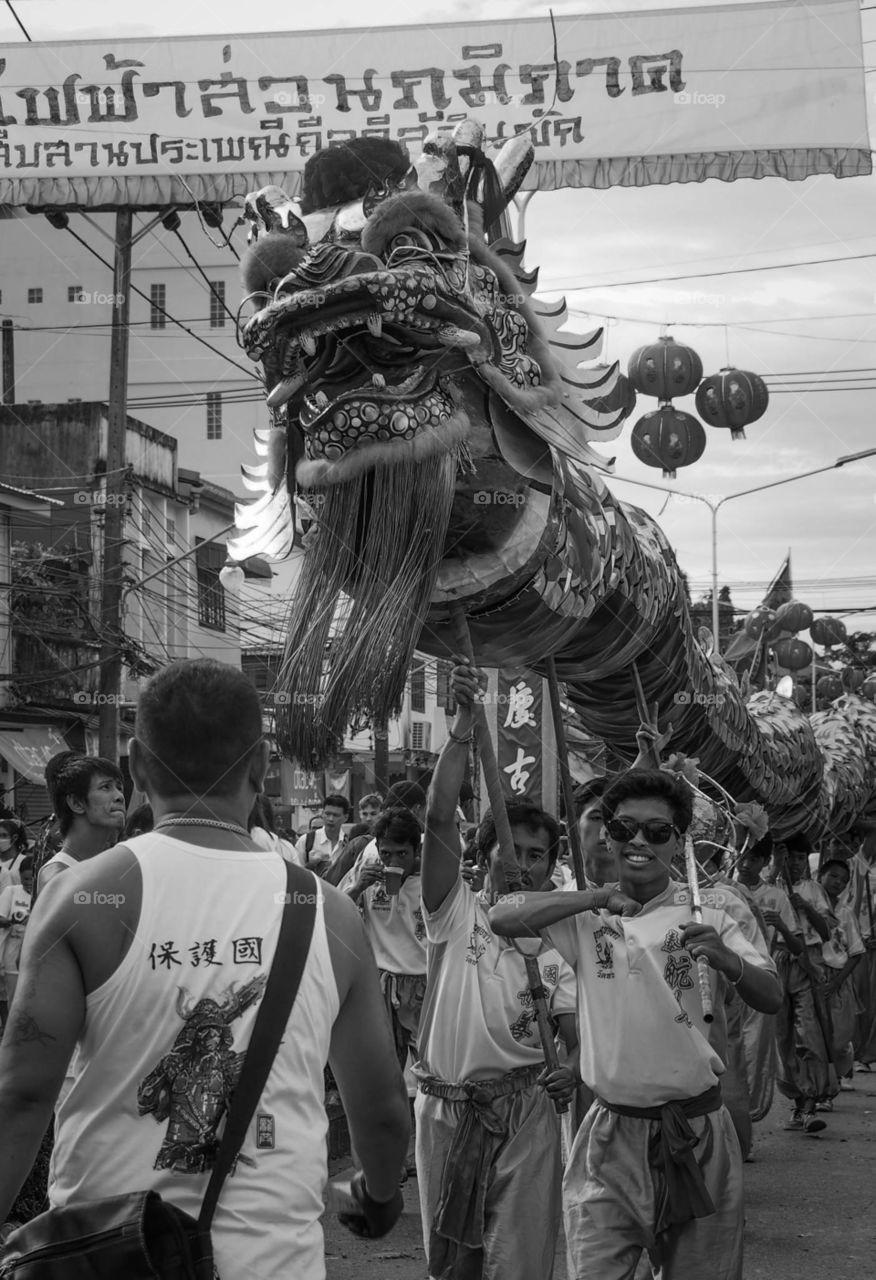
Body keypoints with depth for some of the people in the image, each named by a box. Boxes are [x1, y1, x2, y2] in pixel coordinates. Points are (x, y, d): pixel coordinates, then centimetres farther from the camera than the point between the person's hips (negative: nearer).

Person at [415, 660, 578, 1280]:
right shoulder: (455, 911, -1)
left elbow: (581, 1034, 6)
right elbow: (440, 817, -15)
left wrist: (574, 1069, -19)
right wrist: (465, 721, -26)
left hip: (525, 1109, 0)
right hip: (446, 1105, 0)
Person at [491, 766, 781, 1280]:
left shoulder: (706, 914, 0)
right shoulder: (589, 919, 2)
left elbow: (772, 1000, -8)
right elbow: (502, 918, -13)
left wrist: (726, 960, -29)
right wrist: (601, 897, -16)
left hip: (698, 1132, 0)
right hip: (613, 1135, 0)